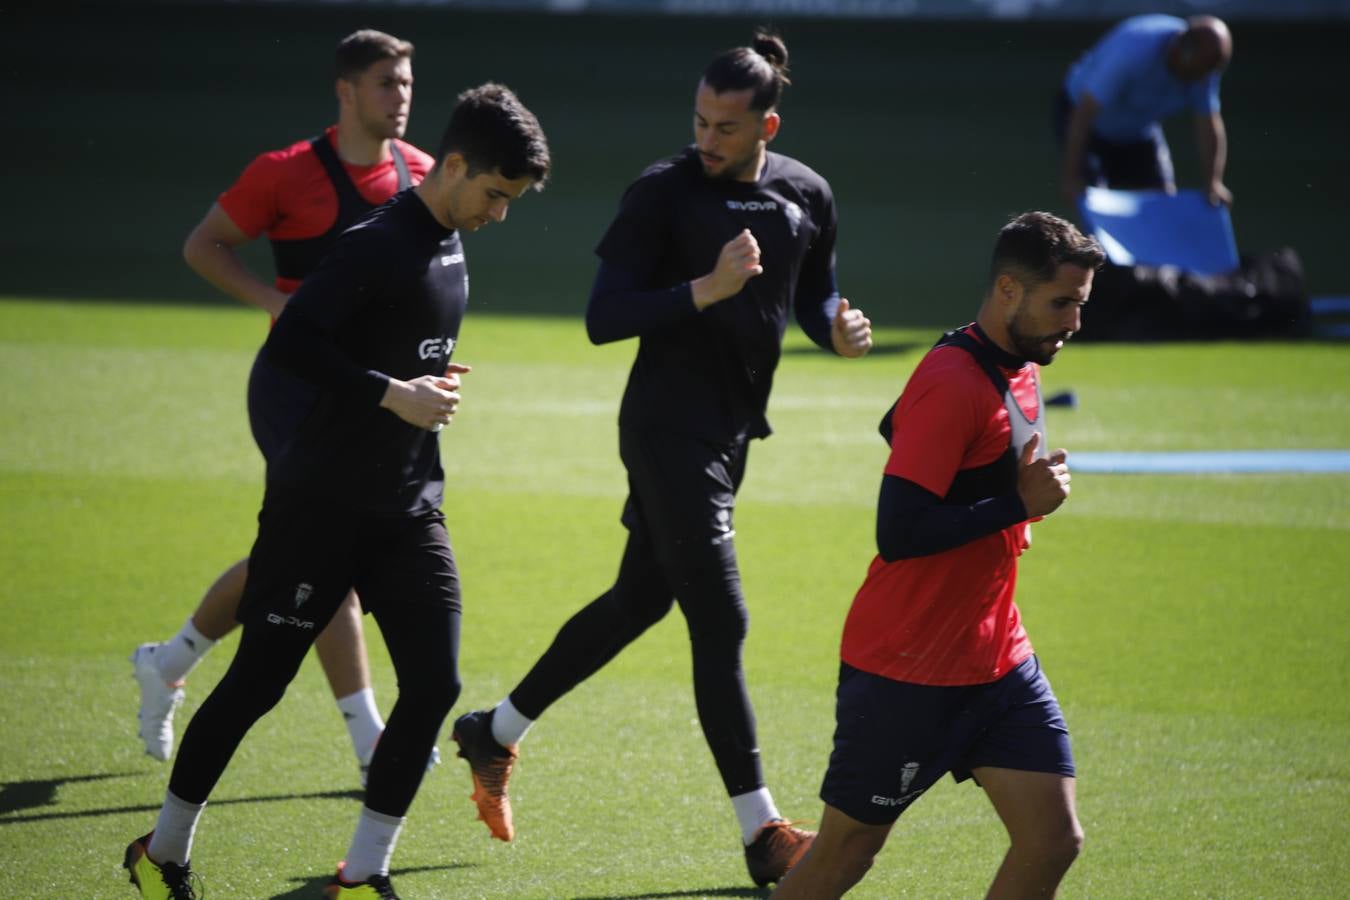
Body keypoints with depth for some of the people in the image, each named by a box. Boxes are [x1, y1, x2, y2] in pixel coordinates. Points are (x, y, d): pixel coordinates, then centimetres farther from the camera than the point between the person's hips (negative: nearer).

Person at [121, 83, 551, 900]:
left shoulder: (451, 249, 11)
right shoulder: (379, 246, -17)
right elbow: (289, 342, -26)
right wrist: (393, 394, -25)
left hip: (408, 509, 8)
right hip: (323, 505, -8)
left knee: (434, 683, -5)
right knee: (257, 682, 1)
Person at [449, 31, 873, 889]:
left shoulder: (807, 195, 4)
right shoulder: (663, 193, -14)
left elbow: (814, 295, 19)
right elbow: (603, 319, -16)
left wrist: (839, 327, -4)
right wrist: (708, 289, -27)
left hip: (732, 431, 7)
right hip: (669, 426, -7)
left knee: (640, 600, 17)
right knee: (721, 623, -10)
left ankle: (496, 733, 34)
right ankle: (762, 833, -8)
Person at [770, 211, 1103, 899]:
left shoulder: (1018, 371, 9)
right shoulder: (952, 383, -20)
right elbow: (898, 533, -26)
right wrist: (1019, 503, -21)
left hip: (998, 661, 8)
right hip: (906, 669, -8)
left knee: (1053, 841, -3)